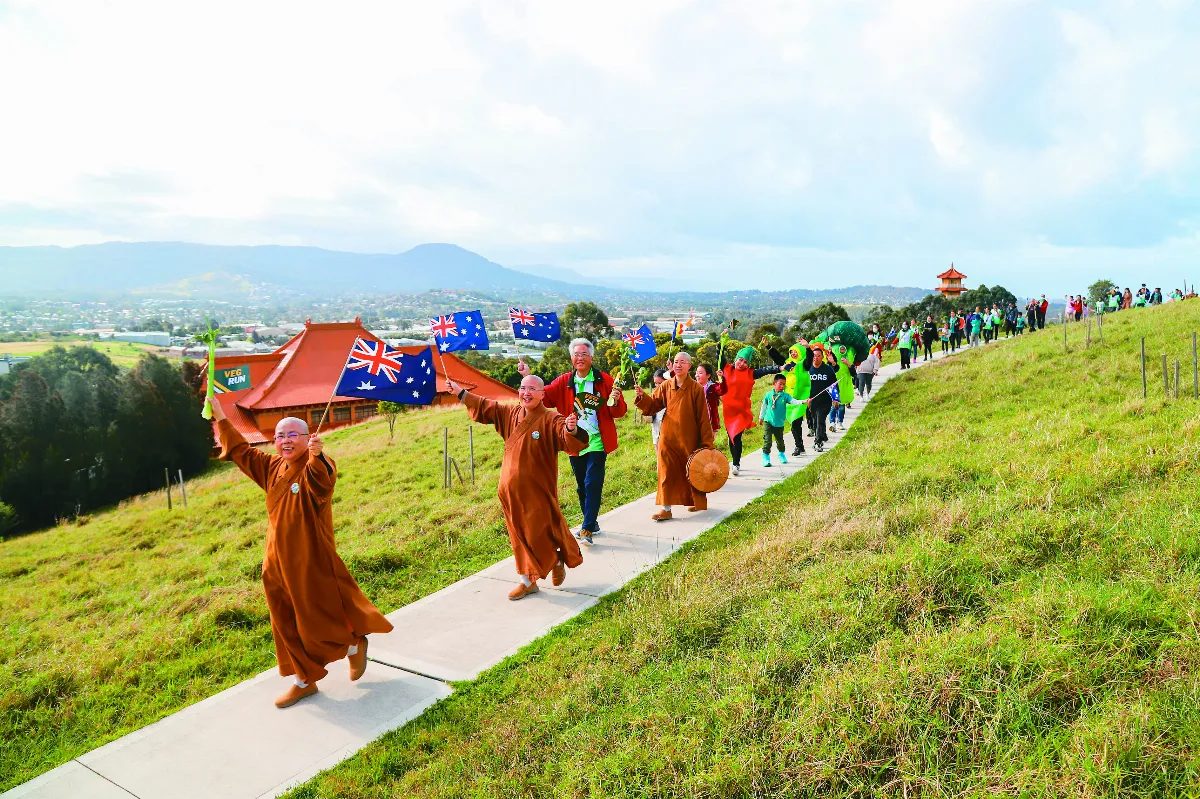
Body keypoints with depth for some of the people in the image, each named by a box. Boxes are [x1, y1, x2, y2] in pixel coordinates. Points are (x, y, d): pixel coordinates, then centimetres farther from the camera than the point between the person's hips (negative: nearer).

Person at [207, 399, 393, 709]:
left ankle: (355, 645, 34)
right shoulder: (272, 468, 7)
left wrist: (317, 455, -64)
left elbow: (322, 480, -41)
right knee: (288, 626, 16)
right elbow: (241, 451, 22)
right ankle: (304, 680, 33)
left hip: (312, 562, -8)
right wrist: (220, 417, 23)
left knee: (320, 620, 4)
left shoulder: (317, 468, -17)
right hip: (278, 564, 8)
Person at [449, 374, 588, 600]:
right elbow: (485, 407, 20)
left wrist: (571, 429, -52)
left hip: (538, 492, -6)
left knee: (541, 534, 3)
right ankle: (527, 580, 29)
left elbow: (571, 443, -30)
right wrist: (460, 392, 22)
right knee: (520, 537, 15)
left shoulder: (551, 420, -16)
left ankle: (558, 561, 35)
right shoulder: (510, 413, 4)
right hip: (511, 491, 6)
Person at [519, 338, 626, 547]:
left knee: (592, 484, -11)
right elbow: (544, 396, -8)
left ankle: (587, 530, -7)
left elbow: (619, 412, -2)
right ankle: (591, 523, 32)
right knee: (582, 486, 15)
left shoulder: (604, 380, -3)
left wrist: (616, 401, -25)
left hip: (597, 443, -4)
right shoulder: (564, 382, 5)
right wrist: (528, 377, -18)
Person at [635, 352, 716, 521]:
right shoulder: (666, 386, 3)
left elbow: (703, 417, -6)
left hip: (689, 438, -2)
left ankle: (697, 502, 31)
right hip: (668, 437, 2)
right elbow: (653, 406, 2)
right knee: (667, 473, -1)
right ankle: (666, 508, 4)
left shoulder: (696, 388, -7)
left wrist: (707, 441, -7)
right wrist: (642, 396, -17)